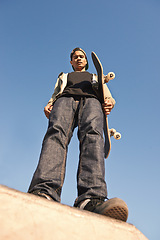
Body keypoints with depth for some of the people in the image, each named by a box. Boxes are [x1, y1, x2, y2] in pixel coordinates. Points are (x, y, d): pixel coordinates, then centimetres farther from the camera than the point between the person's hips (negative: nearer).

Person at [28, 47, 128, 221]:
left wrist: (110, 102, -3)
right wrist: (48, 106, 2)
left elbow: (107, 95, 24)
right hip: (65, 99, 1)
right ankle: (44, 194, -60)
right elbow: (54, 95, 27)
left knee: (92, 134, -37)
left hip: (91, 100, 0)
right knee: (56, 132, -36)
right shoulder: (63, 77, 43)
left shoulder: (96, 77, 41)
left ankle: (90, 200, -61)